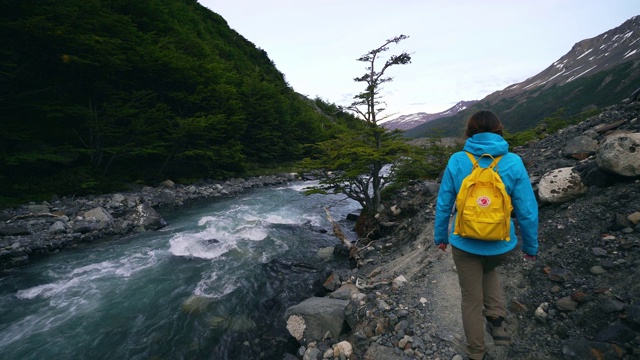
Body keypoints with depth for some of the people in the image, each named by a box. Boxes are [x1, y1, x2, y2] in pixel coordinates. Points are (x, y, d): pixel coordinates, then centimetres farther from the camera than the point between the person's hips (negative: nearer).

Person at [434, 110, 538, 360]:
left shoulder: (457, 161, -12)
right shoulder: (513, 163, -10)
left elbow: (443, 205, -6)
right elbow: (527, 211, -5)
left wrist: (440, 236, 8)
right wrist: (531, 246, 10)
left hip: (465, 245, -1)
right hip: (500, 246, 2)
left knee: (472, 300, 18)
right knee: (488, 269, 38)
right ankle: (497, 319, 25)